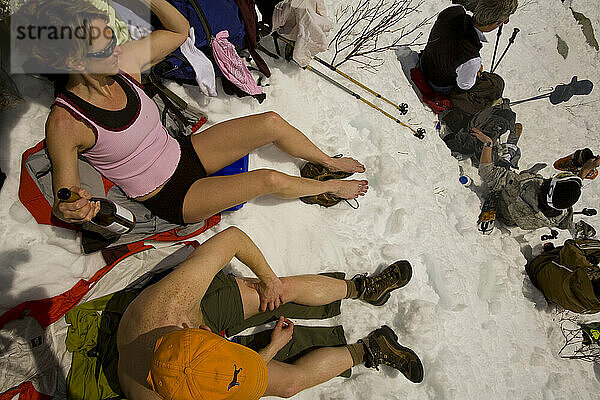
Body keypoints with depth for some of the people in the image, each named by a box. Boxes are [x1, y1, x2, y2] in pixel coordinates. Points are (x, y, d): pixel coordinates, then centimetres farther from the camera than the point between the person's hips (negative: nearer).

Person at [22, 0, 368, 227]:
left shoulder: (122, 63, -9)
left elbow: (180, 30, 3)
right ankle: (330, 187, 13)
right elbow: (63, 201, -17)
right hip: (170, 200, -6)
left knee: (271, 123, -7)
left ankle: (329, 161, 20)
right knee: (270, 180, -20)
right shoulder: (65, 122, -25)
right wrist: (69, 211, -40)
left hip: (185, 154, 6)